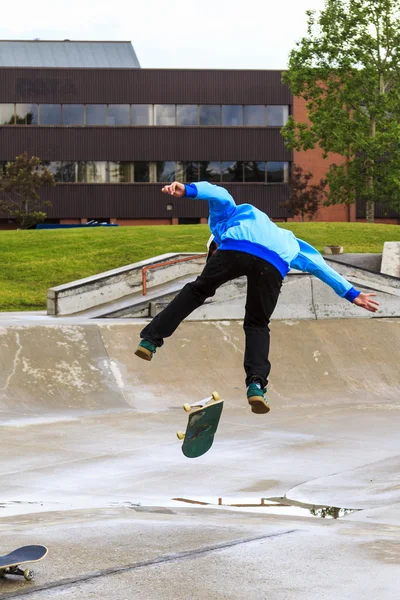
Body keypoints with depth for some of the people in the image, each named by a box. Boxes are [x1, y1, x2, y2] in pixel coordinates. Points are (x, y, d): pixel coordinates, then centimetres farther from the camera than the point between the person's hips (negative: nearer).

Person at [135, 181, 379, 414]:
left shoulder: (226, 217, 38)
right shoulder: (286, 238, 47)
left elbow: (219, 196, 15)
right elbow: (318, 264, 44)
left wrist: (187, 190, -4)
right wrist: (351, 293, 46)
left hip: (236, 250, -3)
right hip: (274, 264, 3)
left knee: (196, 291, 20)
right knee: (257, 325, 17)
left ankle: (151, 340, 14)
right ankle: (257, 384, -4)